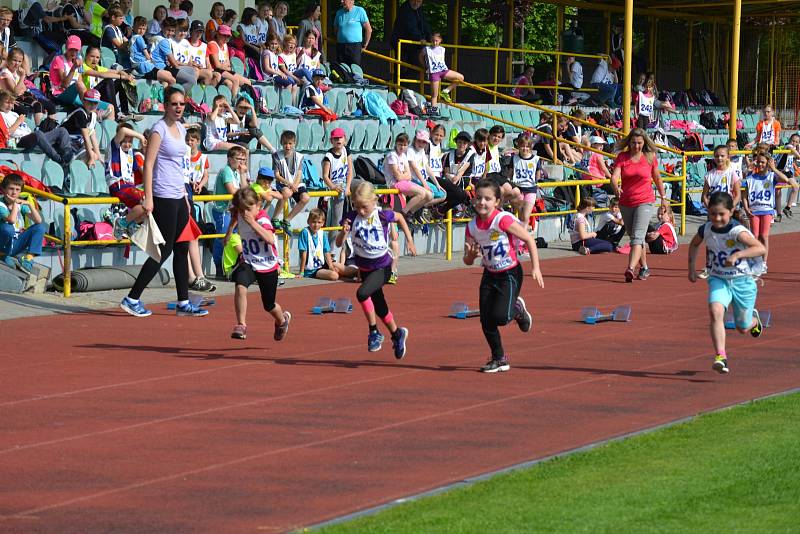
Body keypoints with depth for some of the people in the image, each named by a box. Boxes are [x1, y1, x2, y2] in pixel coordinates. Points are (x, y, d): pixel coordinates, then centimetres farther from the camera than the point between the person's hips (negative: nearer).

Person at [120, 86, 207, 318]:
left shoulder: (180, 129, 14)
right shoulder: (159, 129, -11)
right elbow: (148, 164, -15)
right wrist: (148, 198, -20)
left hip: (178, 197, 9)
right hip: (163, 198, -9)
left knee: (182, 249, 9)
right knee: (165, 250, -7)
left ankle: (183, 303, 14)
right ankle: (132, 299, -2)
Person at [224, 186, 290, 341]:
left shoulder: (263, 220, -23)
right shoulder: (239, 216, -7)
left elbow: (270, 239, -41)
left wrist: (252, 223, -42)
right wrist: (230, 229, 5)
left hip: (268, 266, -3)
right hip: (248, 263, 4)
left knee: (269, 306, 12)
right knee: (240, 286, -30)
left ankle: (283, 319, 48)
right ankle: (241, 325, -26)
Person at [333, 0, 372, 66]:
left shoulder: (359, 11, -3)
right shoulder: (339, 13, 11)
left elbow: (369, 30, -1)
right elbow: (335, 29, 23)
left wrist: (364, 46, 1)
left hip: (355, 46, -5)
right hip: (340, 46, 5)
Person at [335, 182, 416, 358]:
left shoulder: (382, 216, -19)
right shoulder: (351, 217, -15)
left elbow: (400, 217, 3)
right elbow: (339, 243, -16)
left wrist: (409, 240, 3)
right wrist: (344, 232, -37)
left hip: (382, 267, -4)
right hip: (364, 268, 4)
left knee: (362, 293, -29)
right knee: (379, 307, 17)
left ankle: (374, 332, -15)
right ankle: (397, 334, 43)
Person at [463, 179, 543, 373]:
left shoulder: (504, 220, -22)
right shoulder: (472, 227, -5)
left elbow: (529, 240, -16)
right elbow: (468, 261, 3)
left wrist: (535, 268, -19)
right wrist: (471, 254, -21)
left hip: (510, 274, -5)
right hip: (489, 275, 5)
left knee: (500, 317, -19)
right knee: (486, 321, 0)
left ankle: (517, 309, 17)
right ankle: (499, 359, 19)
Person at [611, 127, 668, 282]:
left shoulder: (650, 158, -1)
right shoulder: (622, 157, -1)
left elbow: (657, 178, 13)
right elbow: (614, 176, -14)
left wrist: (663, 197, 19)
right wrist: (616, 188, -35)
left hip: (645, 201, -3)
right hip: (626, 203, 3)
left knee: (637, 236, -18)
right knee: (634, 236, 16)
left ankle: (630, 269, -30)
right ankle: (644, 268, 32)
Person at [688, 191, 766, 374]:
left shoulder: (738, 232, -23)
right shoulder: (706, 230, -7)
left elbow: (762, 249, -36)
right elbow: (694, 244, 17)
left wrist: (737, 255, -45)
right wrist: (692, 268, 11)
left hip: (742, 281, -3)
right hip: (718, 280, 3)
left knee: (743, 328, 12)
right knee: (715, 311, -28)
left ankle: (754, 319, 51)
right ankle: (720, 356, -31)